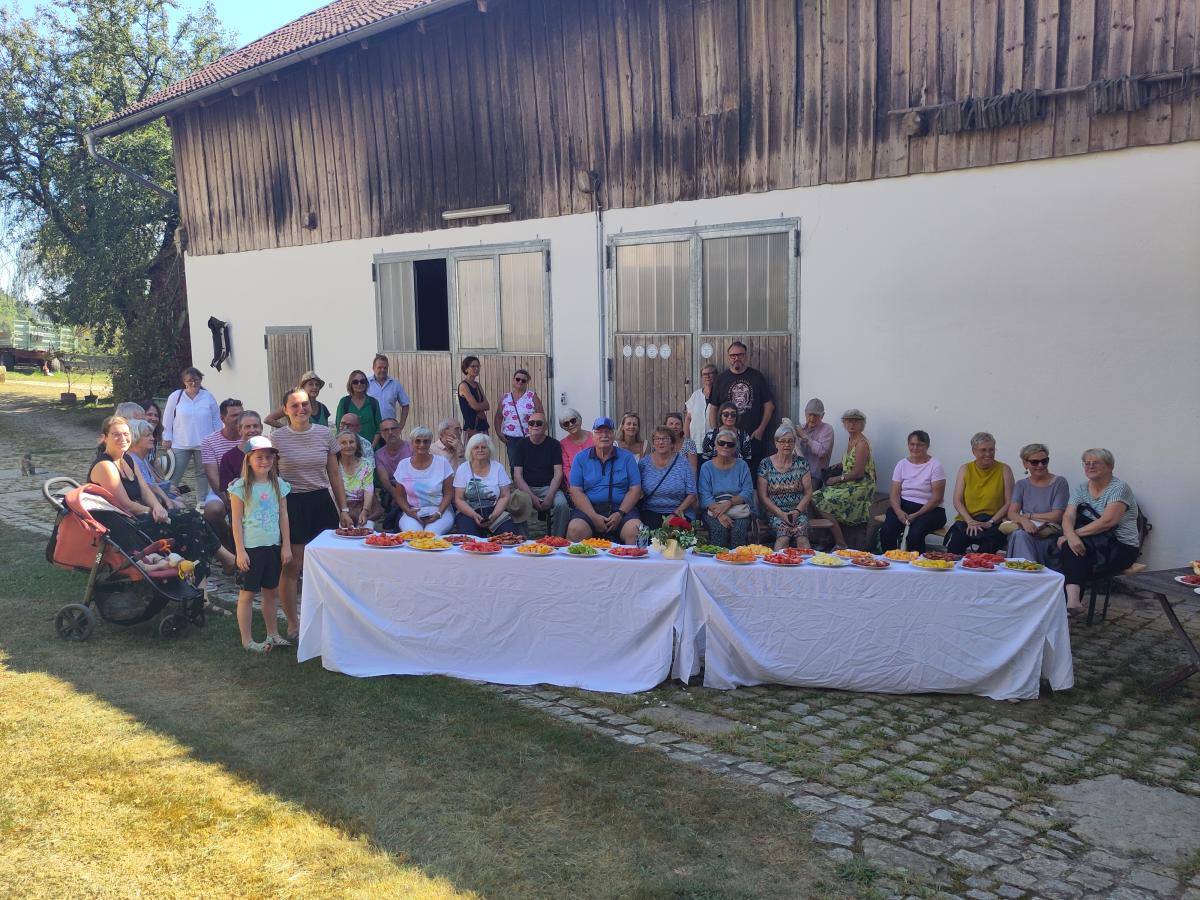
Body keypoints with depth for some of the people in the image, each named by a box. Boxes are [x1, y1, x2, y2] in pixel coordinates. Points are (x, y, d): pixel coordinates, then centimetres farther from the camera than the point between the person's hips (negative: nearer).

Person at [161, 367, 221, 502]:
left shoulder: (209, 397, 4)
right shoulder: (175, 396, 1)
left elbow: (216, 420, 10)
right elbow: (168, 419, 6)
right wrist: (166, 438, 3)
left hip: (203, 445, 1)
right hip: (180, 445, -1)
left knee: (203, 474, 10)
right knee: (175, 475, -2)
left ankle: (202, 502, 19)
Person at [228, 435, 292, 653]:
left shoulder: (278, 484, 4)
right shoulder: (241, 487, -9)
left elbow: (283, 516, 7)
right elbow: (237, 521, -8)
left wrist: (286, 545, 4)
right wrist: (240, 551, -11)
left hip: (274, 546, 5)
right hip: (251, 547, -5)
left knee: (272, 591, 14)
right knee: (248, 593, 4)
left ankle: (273, 634, 26)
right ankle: (247, 640, 12)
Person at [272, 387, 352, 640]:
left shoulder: (324, 434, 4)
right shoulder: (277, 438, -2)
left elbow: (334, 475, 10)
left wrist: (343, 509, 8)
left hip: (322, 502, 3)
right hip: (291, 504, -2)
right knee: (292, 565, -2)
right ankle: (292, 623, 12)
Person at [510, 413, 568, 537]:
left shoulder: (554, 445, 7)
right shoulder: (520, 445, 7)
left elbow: (558, 473, 0)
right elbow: (517, 475, -1)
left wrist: (549, 496, -16)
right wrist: (532, 497, -16)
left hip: (549, 487, 0)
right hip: (526, 488, 0)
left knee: (562, 504, -30)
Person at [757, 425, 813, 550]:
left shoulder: (801, 463, 9)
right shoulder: (765, 464, 3)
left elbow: (808, 493, 7)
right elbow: (763, 496, 0)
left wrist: (797, 511, -9)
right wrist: (781, 514, -11)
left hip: (798, 511, 1)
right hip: (774, 511, -1)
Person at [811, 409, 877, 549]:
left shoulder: (862, 443, -15)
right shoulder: (850, 439, 13)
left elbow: (858, 472, -19)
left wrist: (837, 479, -10)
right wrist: (832, 470, 9)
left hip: (860, 487, -9)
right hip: (850, 485, 9)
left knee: (823, 503, -19)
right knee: (816, 497, -4)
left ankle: (841, 545, -12)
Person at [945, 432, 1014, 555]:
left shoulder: (1004, 469, 5)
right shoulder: (965, 469, 9)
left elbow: (1009, 503, 1)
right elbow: (957, 501, 4)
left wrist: (990, 522, -11)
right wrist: (970, 521, -12)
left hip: (994, 523, -1)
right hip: (966, 520, 1)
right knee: (954, 542, -29)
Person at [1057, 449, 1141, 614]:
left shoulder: (1120, 488, -7)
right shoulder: (1080, 490, 11)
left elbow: (1107, 521, -21)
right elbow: (1068, 517, -4)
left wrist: (1073, 534, -23)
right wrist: (1071, 536, -26)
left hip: (1122, 548, -5)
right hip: (1093, 545, 5)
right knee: (1070, 547, -29)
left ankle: (1072, 599, -27)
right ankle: (1073, 599, -35)